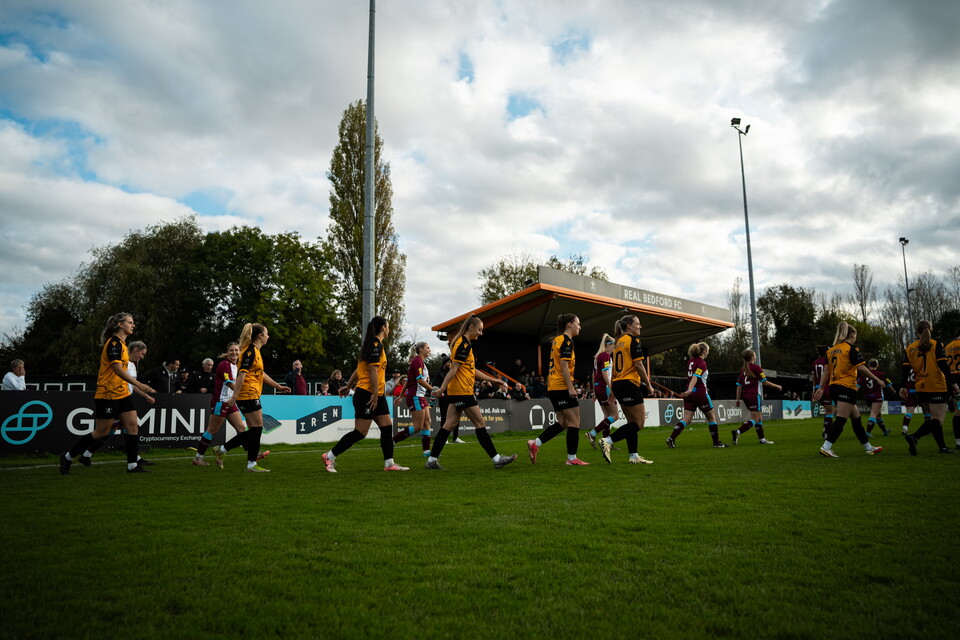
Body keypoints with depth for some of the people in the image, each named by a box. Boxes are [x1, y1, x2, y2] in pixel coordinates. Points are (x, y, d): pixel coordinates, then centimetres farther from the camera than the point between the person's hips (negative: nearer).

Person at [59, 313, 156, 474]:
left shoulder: (121, 344, 14)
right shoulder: (114, 343, -15)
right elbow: (117, 369, -24)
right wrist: (139, 384, -28)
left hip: (122, 394, 9)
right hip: (107, 395, -9)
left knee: (133, 426, 0)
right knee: (102, 433, -1)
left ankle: (132, 465, 3)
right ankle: (67, 457, 17)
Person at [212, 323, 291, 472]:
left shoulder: (255, 351, 18)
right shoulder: (250, 351, -13)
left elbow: (261, 374, 27)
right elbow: (242, 374, -20)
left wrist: (278, 386, 31)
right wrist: (234, 396, -24)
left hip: (251, 396, 10)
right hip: (249, 396, -10)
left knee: (253, 430, 12)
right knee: (257, 428, -3)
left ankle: (222, 450, 18)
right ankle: (252, 464, 4)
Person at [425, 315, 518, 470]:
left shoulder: (461, 342, 19)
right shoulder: (465, 344, -12)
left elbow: (472, 370, 23)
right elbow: (454, 368, -19)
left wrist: (493, 380, 23)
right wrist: (442, 388, -22)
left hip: (455, 392, 10)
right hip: (462, 391, -10)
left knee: (449, 425, 8)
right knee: (480, 424, -4)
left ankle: (431, 460, 9)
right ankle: (497, 459, 2)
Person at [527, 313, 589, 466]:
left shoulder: (557, 340, 18)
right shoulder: (567, 341, -10)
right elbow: (564, 366, -19)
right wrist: (571, 387, -20)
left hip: (553, 387, 10)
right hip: (563, 386, -10)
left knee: (562, 423, 12)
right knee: (574, 421, -2)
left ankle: (535, 444, 7)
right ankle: (572, 458, 2)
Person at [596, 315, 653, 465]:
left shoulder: (618, 341, 16)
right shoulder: (633, 340, -9)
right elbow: (638, 365, -15)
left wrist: (612, 388, 20)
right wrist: (648, 384, -7)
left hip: (618, 384, 9)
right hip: (630, 384, -9)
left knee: (632, 422, 13)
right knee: (639, 423, -5)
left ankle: (634, 456, 13)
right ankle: (607, 441, -16)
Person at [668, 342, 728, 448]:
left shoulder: (690, 361, 11)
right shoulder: (702, 363, -11)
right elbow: (695, 377, -24)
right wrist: (690, 390, -35)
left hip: (690, 393, 7)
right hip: (700, 393, -7)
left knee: (686, 419, 0)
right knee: (711, 417, 11)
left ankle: (671, 438, -15)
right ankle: (716, 442, 18)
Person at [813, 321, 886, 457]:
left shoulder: (831, 350, 13)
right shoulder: (851, 348, -6)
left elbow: (826, 371, 10)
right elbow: (861, 367, -12)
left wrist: (821, 388, 9)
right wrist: (877, 380, -3)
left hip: (833, 386, 8)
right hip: (846, 387, -8)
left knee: (856, 417, 18)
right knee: (840, 419, -10)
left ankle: (868, 447, 27)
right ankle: (826, 447, -18)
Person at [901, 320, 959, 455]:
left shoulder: (909, 348, 6)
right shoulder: (936, 344, -4)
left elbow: (905, 369, 3)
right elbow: (943, 366, -10)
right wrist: (953, 383, -6)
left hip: (921, 388, 5)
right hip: (937, 388, -5)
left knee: (935, 418, 16)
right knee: (937, 419, -5)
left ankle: (942, 447, 15)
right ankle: (914, 436, -27)